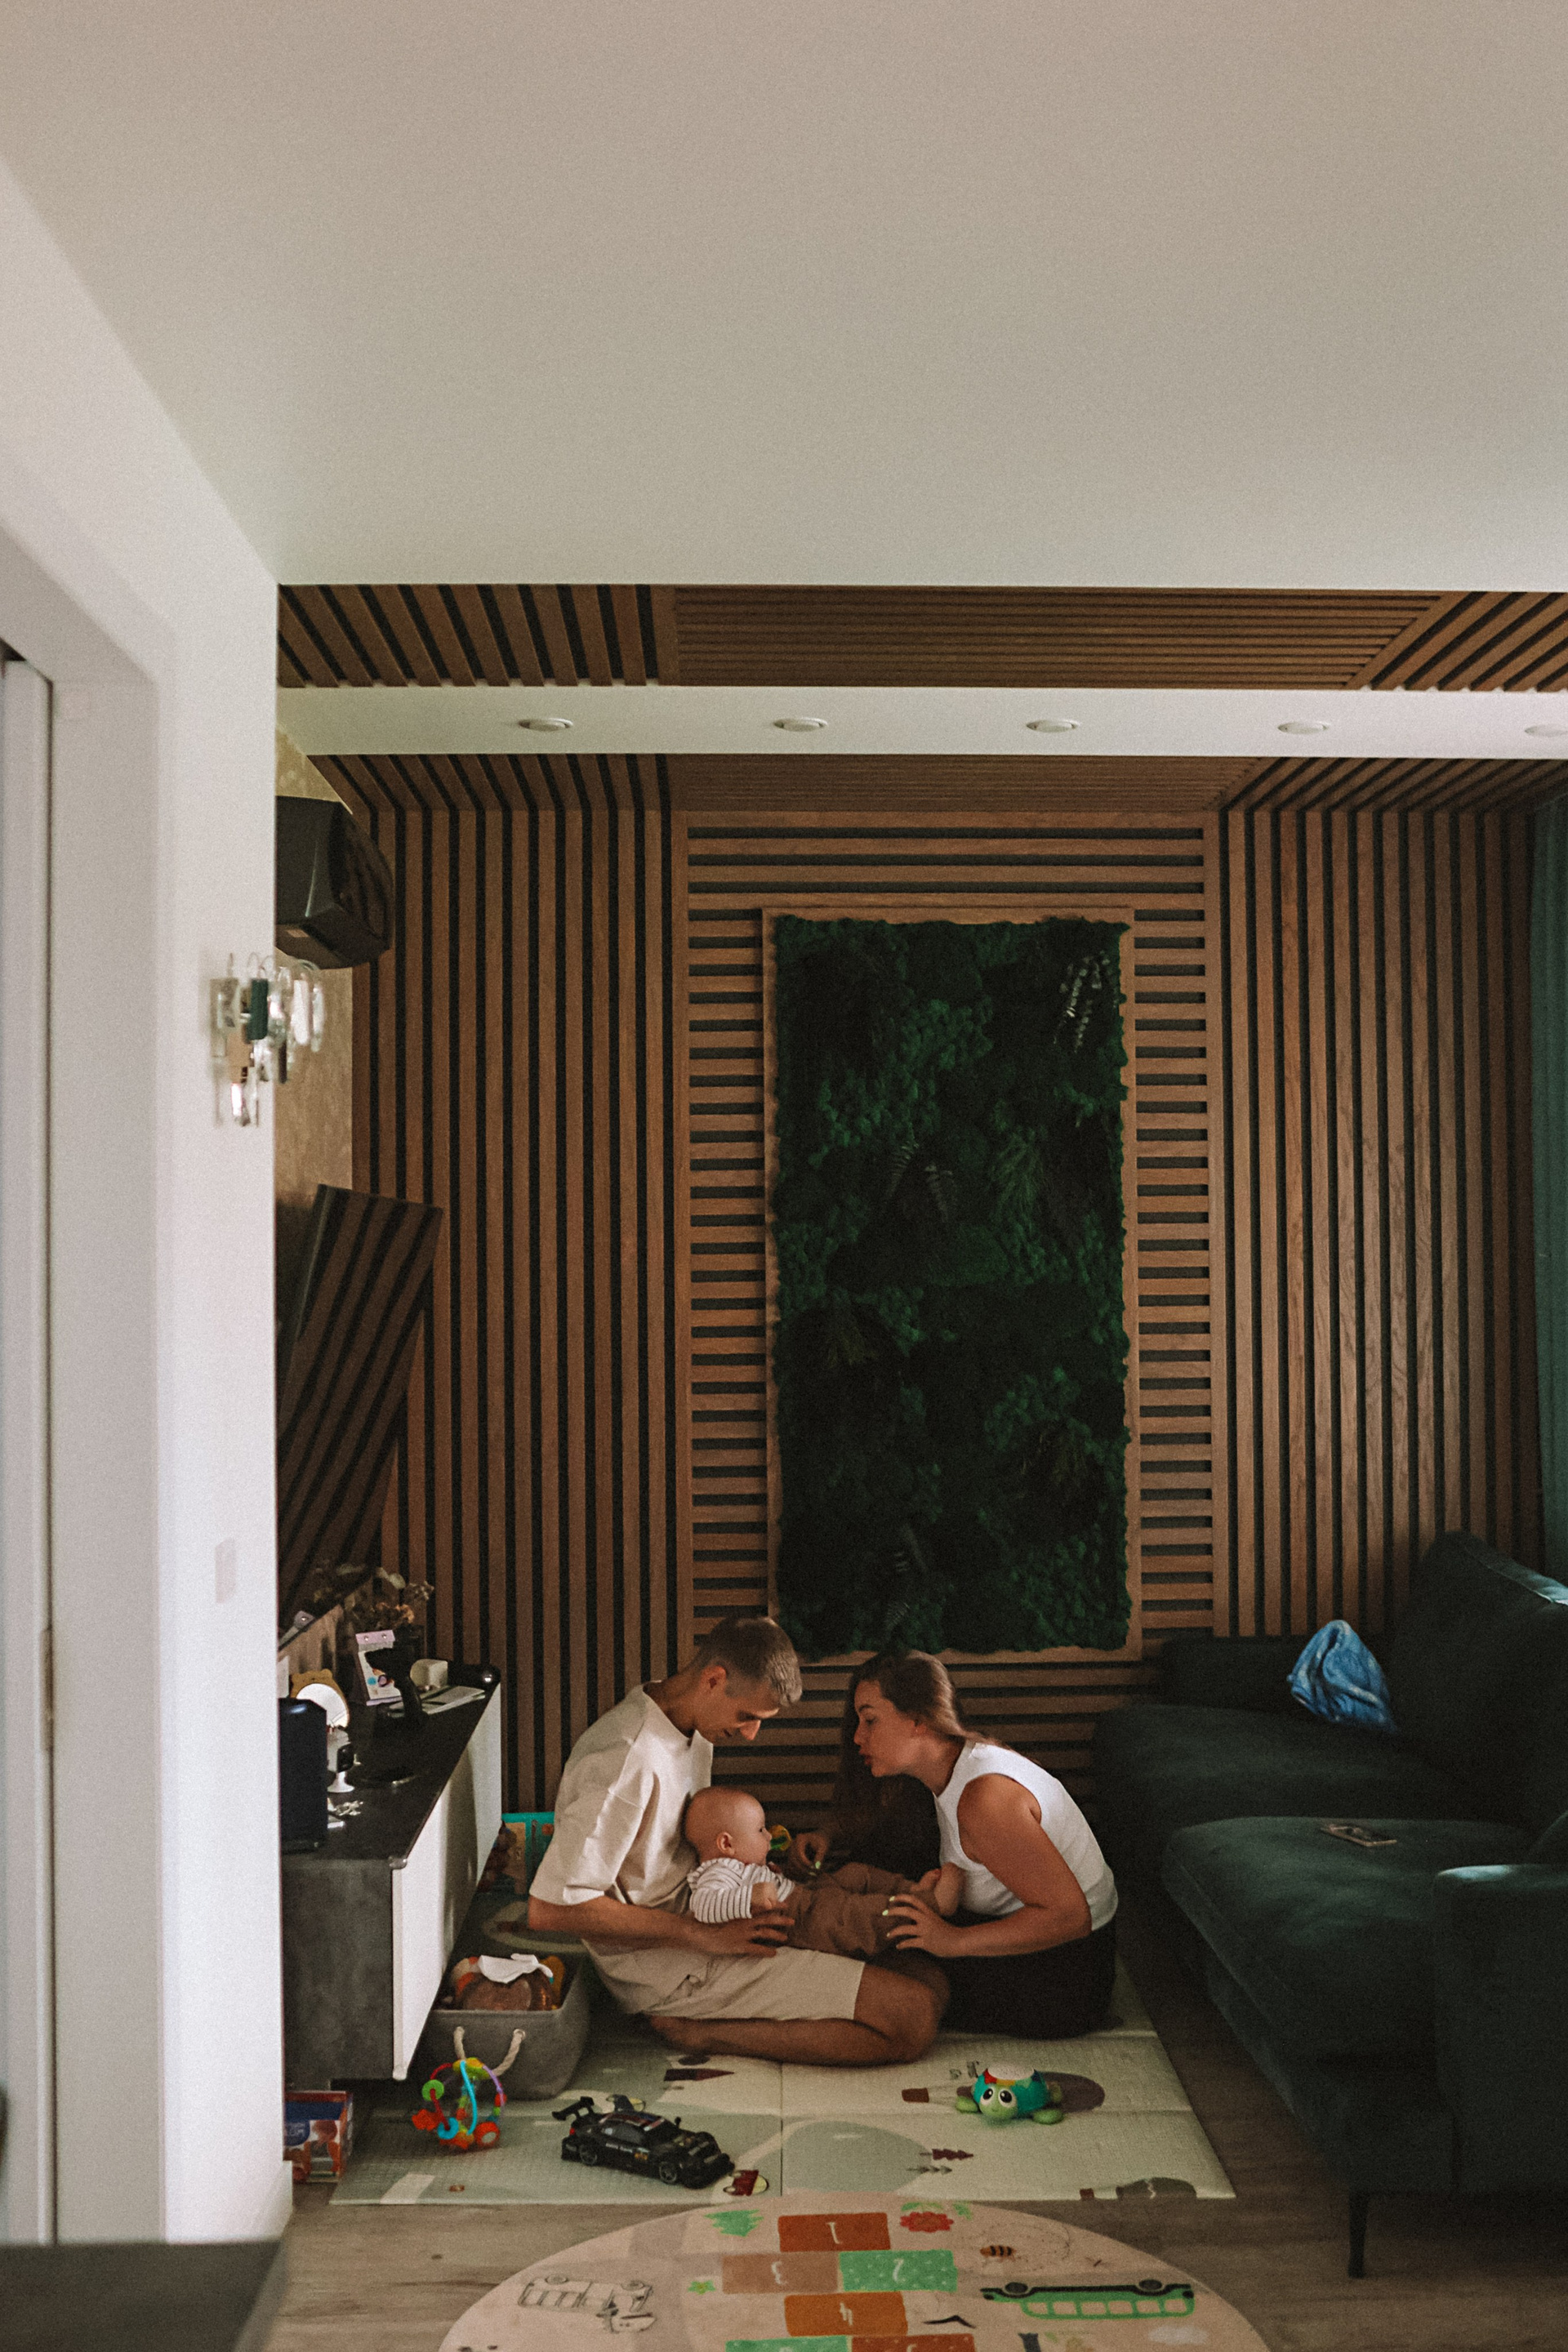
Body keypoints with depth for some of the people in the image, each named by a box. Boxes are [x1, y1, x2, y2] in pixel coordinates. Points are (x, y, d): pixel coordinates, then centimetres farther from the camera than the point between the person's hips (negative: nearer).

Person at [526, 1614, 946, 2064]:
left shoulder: (691, 1728, 7)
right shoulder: (629, 1762, -25)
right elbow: (549, 1909, -29)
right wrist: (702, 1935, -23)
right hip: (674, 1971, -10)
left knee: (930, 1979, 0)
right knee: (916, 2017, -19)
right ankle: (701, 2032, -12)